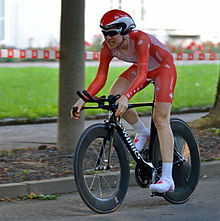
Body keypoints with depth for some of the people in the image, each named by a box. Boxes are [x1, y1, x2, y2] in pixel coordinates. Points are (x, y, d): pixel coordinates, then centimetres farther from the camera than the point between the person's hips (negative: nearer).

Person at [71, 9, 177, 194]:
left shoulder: (140, 39, -37)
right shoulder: (108, 47, -19)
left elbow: (142, 74, -47)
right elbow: (100, 78, -19)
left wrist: (126, 97, -62)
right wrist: (83, 99, -35)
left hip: (163, 67, -6)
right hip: (140, 68, 6)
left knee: (161, 118, -18)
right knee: (114, 95, -20)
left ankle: (167, 178, -24)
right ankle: (142, 132, 7)